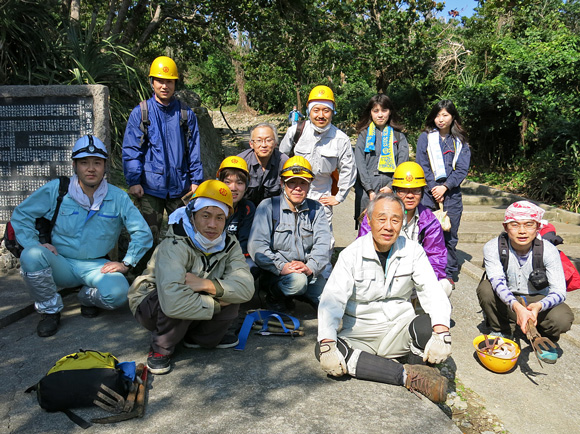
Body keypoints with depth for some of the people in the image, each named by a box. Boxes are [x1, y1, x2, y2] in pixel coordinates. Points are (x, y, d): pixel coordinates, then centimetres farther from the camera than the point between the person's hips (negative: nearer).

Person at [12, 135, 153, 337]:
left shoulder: (118, 198, -4)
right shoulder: (56, 190, -4)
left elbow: (142, 233, -1)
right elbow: (21, 214, 6)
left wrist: (126, 263, -6)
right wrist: (34, 245, -8)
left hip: (95, 266, 0)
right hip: (60, 264, 1)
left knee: (118, 293, -31)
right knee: (31, 256, -32)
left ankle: (88, 296, 10)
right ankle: (50, 310, -5)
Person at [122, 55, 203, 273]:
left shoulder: (186, 114, 8)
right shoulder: (141, 113, 3)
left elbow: (194, 150, 9)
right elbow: (131, 150, 0)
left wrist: (195, 180, 3)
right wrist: (133, 181, -9)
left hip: (180, 186, 2)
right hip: (150, 186, -2)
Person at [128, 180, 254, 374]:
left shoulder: (229, 244, -12)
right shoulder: (174, 246, -32)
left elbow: (246, 287, -25)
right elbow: (173, 302, -46)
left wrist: (206, 285, -36)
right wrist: (216, 304, -31)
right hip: (151, 305, -5)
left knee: (231, 290, -20)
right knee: (177, 304, -38)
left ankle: (198, 337, 6)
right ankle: (161, 348, -6)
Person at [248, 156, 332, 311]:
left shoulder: (316, 209, 10)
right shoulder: (268, 207, -1)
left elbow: (323, 244, -2)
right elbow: (256, 245, -11)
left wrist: (310, 267, -21)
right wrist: (281, 267, -24)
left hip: (309, 272, 5)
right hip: (275, 272, -4)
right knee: (297, 281, -35)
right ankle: (276, 295, -2)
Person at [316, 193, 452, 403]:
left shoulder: (413, 251, -1)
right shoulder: (351, 255, -8)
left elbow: (433, 292, -11)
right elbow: (332, 300, -17)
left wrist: (441, 332, -31)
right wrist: (327, 344, -33)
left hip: (399, 330, 1)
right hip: (359, 335, 0)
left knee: (429, 325, -31)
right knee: (324, 352, -30)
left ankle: (417, 376, -5)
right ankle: (408, 375, -28)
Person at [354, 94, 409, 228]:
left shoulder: (399, 136, 14)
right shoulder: (364, 135, 11)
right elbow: (360, 165, 2)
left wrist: (391, 186, -10)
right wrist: (370, 191, -8)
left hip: (391, 192, 1)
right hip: (367, 193, 0)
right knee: (366, 229, -2)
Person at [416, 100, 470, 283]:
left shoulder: (460, 141, 10)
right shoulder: (425, 138, 7)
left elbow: (462, 169, 3)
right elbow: (422, 166, 1)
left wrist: (444, 187, -11)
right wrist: (434, 189, -8)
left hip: (452, 193, 1)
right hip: (428, 192, -1)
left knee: (450, 235, 5)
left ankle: (450, 273, 17)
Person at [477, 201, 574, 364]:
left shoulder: (548, 250, -19)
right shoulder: (492, 248, -20)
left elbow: (559, 291, -23)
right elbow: (498, 283, -32)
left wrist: (539, 306, -45)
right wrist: (517, 307, -51)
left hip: (538, 300, 0)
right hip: (507, 301, 1)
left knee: (563, 319, -31)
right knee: (485, 290, -30)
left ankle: (545, 339, 7)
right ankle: (502, 332, -1)